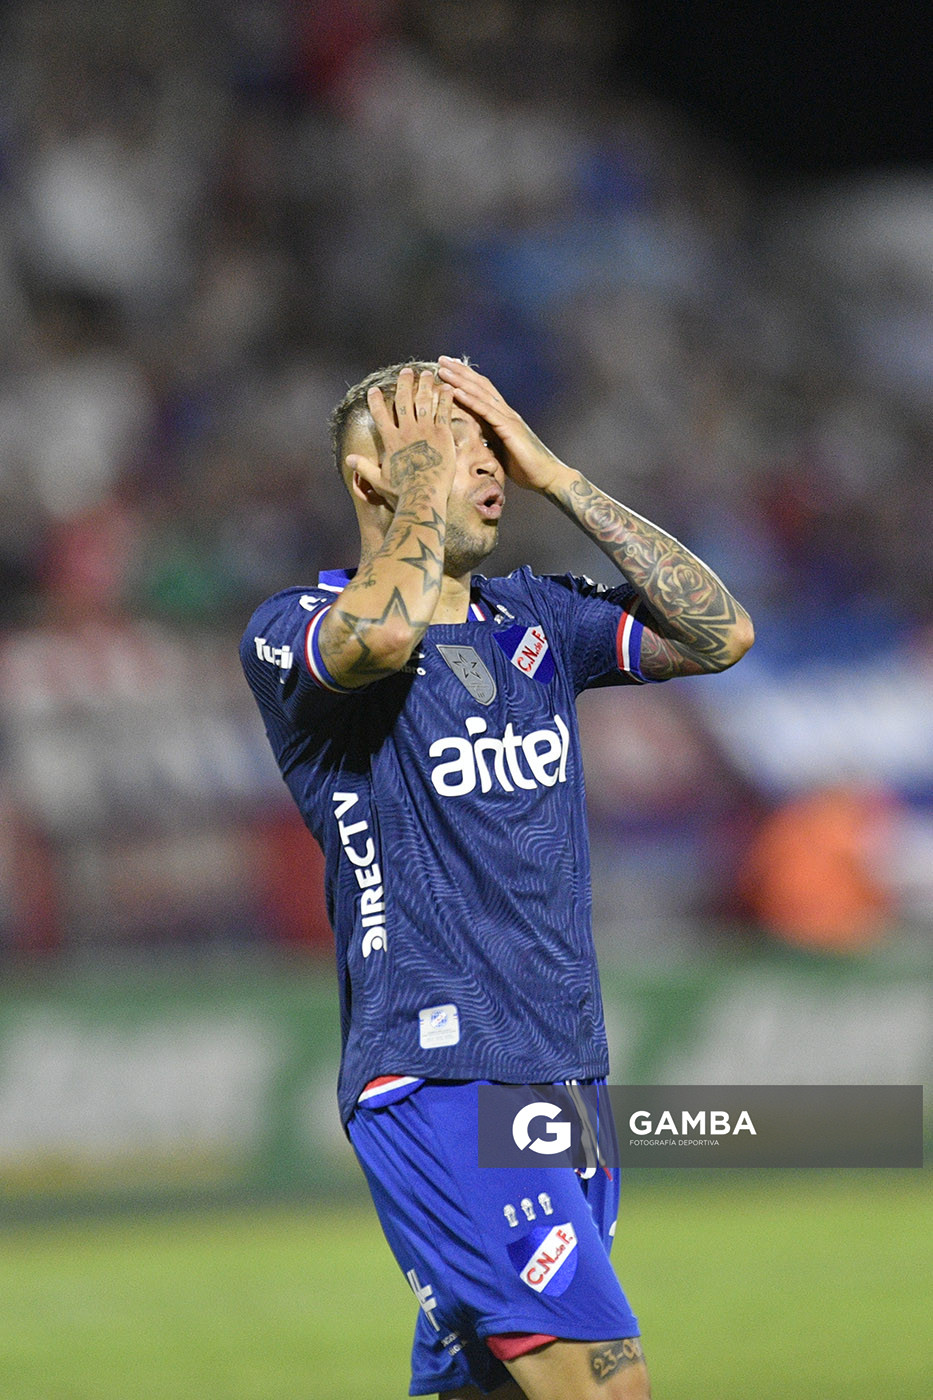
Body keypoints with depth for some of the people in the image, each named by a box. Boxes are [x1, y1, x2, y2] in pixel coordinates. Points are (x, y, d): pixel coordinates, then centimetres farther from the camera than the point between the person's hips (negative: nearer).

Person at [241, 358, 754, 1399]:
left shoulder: (533, 620, 16)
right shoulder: (296, 631, -4)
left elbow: (719, 633, 6)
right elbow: (386, 630, -28)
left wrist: (554, 476, 5)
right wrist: (423, 490, -9)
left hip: (566, 1072, 7)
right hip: (435, 1080, -7)